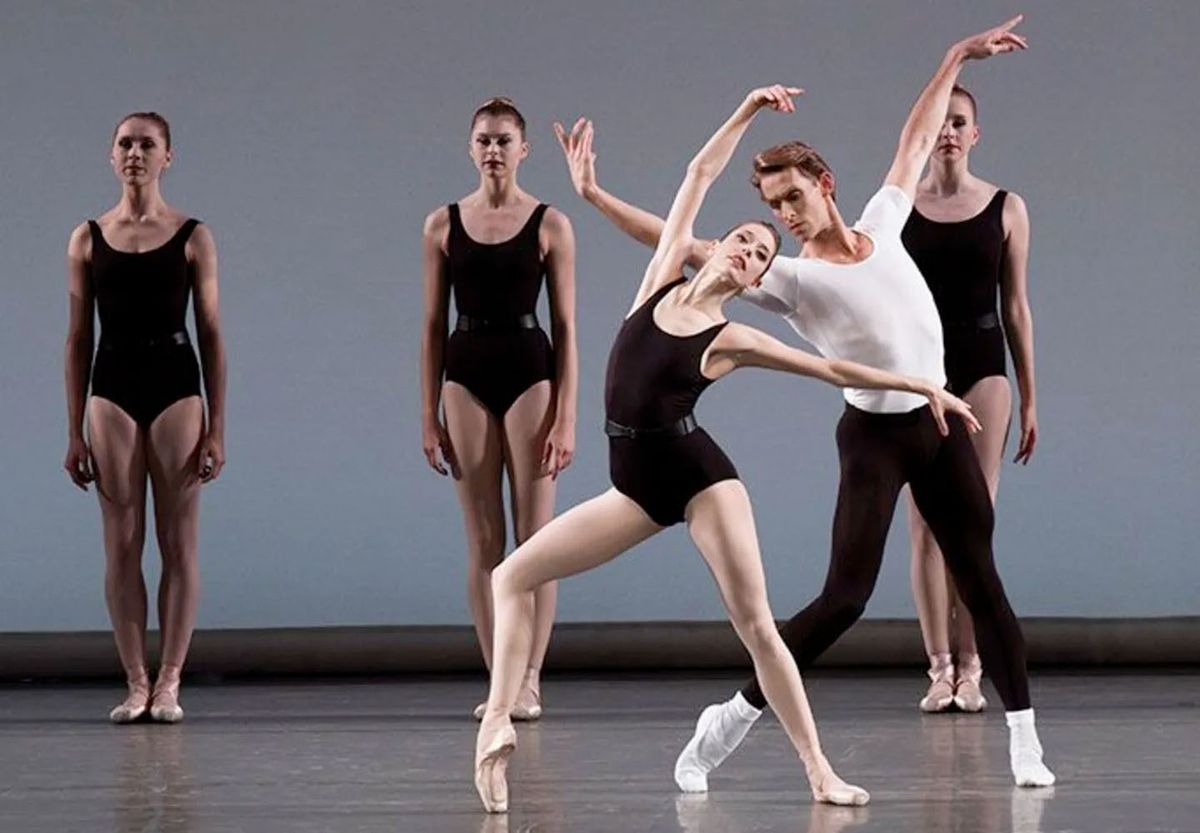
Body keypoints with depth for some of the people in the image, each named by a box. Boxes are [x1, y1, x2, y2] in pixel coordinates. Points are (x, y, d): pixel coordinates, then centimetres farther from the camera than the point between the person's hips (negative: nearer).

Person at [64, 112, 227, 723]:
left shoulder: (192, 238, 2)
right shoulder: (88, 240, 6)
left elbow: (211, 334, 2)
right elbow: (78, 337, 7)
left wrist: (217, 428, -3)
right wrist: (74, 432, 3)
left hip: (176, 391, -1)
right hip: (112, 393, 1)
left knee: (178, 544, 0)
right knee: (121, 546, 2)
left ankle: (169, 682, 5)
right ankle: (136, 684, 7)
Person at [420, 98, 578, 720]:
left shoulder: (550, 225, 0)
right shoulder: (444, 224, 6)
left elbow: (565, 328, -1)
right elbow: (433, 325, 7)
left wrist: (566, 418, -7)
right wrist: (429, 415, 3)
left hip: (530, 375, -2)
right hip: (467, 381, 2)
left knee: (534, 538, -1)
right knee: (483, 542, 4)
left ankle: (529, 680, 3)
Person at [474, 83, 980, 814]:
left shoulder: (732, 341, -2)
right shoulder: (663, 281, 6)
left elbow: (832, 369, 3)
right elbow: (701, 174, 10)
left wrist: (921, 384, 0)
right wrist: (748, 112, 11)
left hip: (700, 475, -4)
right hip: (638, 486, 4)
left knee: (756, 623, -8)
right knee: (513, 576, -4)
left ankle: (821, 773, -5)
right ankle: (500, 723, -5)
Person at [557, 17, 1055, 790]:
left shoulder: (882, 224, 5)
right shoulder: (789, 275, -8)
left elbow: (917, 142, 18)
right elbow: (687, 249, -15)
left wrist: (956, 59, 22)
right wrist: (595, 195, -20)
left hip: (941, 424, 4)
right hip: (874, 435, -4)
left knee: (981, 581, 7)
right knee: (845, 595, -9)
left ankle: (1025, 741, 12)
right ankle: (733, 718, 1)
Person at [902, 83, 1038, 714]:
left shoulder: (1006, 208, 5)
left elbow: (1016, 306, 7)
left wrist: (1029, 399, 6)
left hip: (982, 365, 0)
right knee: (926, 524, -2)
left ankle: (969, 669, 2)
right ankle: (940, 668, 1)